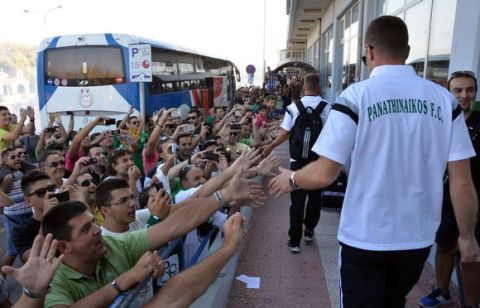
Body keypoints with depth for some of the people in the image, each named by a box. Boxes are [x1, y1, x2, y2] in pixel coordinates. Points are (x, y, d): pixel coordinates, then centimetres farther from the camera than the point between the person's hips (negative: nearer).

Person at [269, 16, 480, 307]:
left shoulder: (357, 96, -15)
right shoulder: (444, 100, -5)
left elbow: (324, 174, -16)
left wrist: (291, 178, 4)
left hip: (365, 238, -4)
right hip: (418, 237, 4)